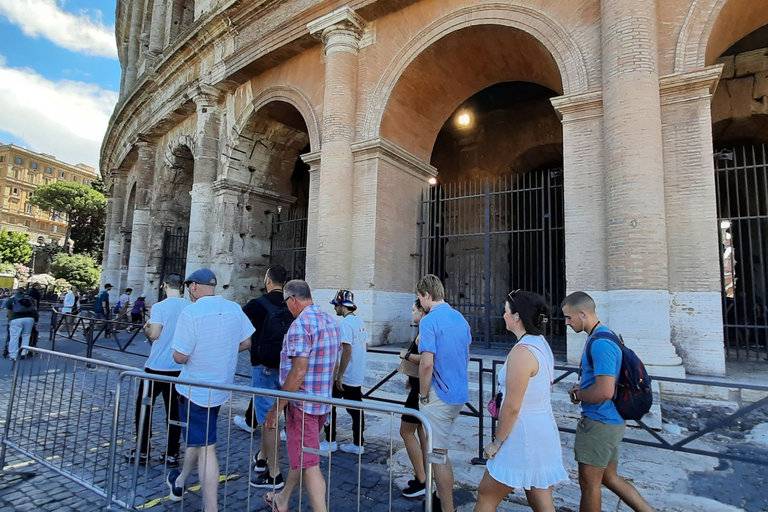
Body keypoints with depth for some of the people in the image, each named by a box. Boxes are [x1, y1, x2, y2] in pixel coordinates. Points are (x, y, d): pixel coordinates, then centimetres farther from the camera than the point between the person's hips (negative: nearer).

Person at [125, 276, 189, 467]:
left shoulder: (159, 307, -12)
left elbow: (154, 334, -18)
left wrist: (146, 327, 2)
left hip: (156, 367, -3)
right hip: (180, 367, 3)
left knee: (144, 407, 15)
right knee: (174, 411, 10)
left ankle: (142, 452, 21)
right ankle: (171, 454, 15)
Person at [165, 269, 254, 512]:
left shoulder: (191, 312, -20)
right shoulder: (234, 308, -3)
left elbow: (180, 357, -19)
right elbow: (246, 343, 3)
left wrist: (176, 353, 3)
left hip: (195, 390, -6)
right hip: (222, 389, 6)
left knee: (205, 447, 3)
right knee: (199, 439, 26)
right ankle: (179, 483, 48)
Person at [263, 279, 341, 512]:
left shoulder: (301, 323, -20)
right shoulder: (331, 322, 7)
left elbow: (298, 371, -26)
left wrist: (277, 407, -19)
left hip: (303, 404, -9)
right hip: (323, 403, 9)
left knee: (308, 463, 3)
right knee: (301, 454, 25)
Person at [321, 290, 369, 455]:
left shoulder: (345, 323, -18)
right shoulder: (360, 321, 9)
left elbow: (347, 350, -24)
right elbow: (365, 347, 15)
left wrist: (339, 376, -20)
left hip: (345, 377, -8)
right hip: (358, 376, 8)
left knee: (330, 407, 7)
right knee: (356, 409, 13)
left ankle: (330, 442, 15)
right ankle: (358, 445, 20)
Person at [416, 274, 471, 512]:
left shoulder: (429, 321, -18)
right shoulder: (460, 318, 8)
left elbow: (426, 364, -24)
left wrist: (423, 395, -11)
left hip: (439, 395, -9)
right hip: (459, 394, 9)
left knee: (438, 453, 5)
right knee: (440, 450, 23)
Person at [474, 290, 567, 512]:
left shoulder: (522, 352, -24)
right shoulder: (542, 344, 6)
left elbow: (512, 407, -22)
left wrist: (497, 441, -11)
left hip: (524, 435, -9)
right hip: (543, 430, 9)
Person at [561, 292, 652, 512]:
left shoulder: (600, 343, -24)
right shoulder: (600, 337, 9)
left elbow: (605, 392, -30)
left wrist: (577, 395, -13)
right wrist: (582, 388, 5)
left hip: (599, 423, -10)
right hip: (609, 421, 10)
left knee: (589, 484, 7)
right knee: (609, 477, 22)